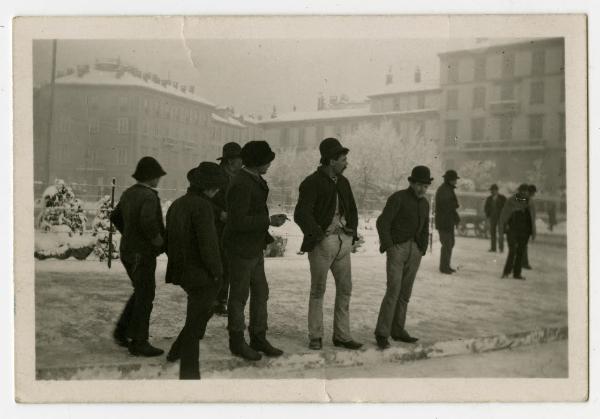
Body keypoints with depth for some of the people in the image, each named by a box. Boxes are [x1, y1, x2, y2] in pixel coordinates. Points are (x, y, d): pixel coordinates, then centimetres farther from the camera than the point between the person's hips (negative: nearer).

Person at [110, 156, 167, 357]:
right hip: (143, 253, -9)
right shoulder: (148, 196, -18)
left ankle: (122, 331, 22)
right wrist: (160, 242, -18)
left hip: (128, 250, 9)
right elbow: (149, 222, -33)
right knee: (145, 296, 0)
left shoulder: (129, 193, 9)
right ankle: (139, 343, 6)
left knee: (141, 292, 22)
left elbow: (115, 217, 20)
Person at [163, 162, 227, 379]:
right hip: (202, 274, -8)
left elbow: (169, 240, 15)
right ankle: (189, 372, 4)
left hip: (183, 272, 9)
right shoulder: (202, 206, -17)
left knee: (202, 311, 26)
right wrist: (216, 271, -12)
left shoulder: (177, 204, 10)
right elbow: (208, 242, -21)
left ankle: (177, 352, 31)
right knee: (196, 320, 0)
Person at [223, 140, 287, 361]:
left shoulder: (254, 180, 10)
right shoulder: (241, 184, -21)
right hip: (240, 249, -9)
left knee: (261, 293, 13)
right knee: (239, 296, 3)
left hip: (255, 248, 9)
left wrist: (265, 235, 16)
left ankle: (259, 338, 23)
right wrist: (269, 221, -21)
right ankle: (237, 342, 16)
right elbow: (239, 221, -26)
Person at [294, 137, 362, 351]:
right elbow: (301, 214, -15)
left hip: (343, 241, 7)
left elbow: (352, 209, 25)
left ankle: (341, 335, 17)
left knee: (345, 289, 8)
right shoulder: (312, 182, -9)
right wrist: (317, 235, -15)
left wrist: (352, 231, 12)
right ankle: (315, 337, 11)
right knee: (318, 290, 1)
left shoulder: (343, 182, 14)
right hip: (322, 243, -7)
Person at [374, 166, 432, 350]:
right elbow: (382, 223, -15)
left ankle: (397, 330, 17)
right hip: (397, 248, -7)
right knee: (393, 291, -14)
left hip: (414, 251, 7)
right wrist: (388, 247, -20)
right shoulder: (398, 198, -10)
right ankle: (382, 333, -9)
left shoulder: (425, 203, 12)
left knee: (405, 292, 9)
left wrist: (422, 251, 9)